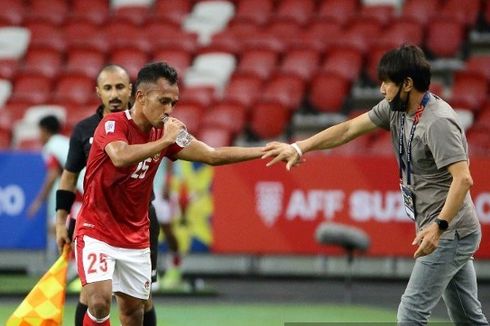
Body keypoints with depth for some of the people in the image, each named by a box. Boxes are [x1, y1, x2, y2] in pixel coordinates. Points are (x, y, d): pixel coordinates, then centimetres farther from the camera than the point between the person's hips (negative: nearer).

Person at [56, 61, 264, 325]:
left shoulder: (165, 133, 2)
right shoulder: (112, 124, -16)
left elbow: (214, 156, 6)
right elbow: (120, 157, -37)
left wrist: (266, 151, -1)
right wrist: (165, 141, -33)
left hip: (135, 238, 6)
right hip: (96, 231, -6)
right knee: (99, 301, -22)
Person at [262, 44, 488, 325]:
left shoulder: (438, 122, -23)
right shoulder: (395, 108, 5)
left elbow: (463, 178, -30)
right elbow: (349, 130, 13)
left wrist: (439, 226, -40)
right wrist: (299, 148, 9)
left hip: (449, 232, -9)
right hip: (448, 233, 9)